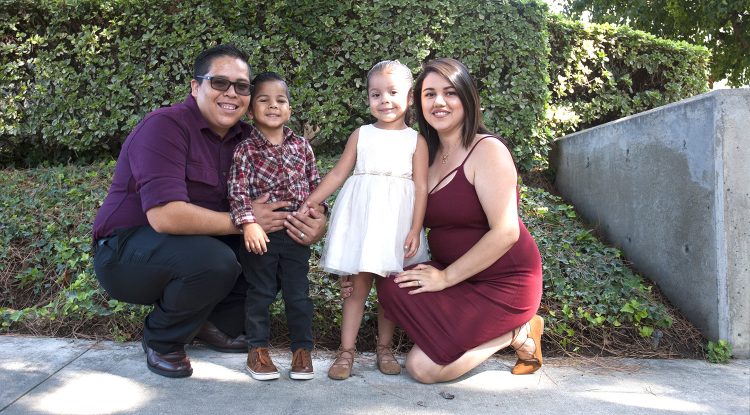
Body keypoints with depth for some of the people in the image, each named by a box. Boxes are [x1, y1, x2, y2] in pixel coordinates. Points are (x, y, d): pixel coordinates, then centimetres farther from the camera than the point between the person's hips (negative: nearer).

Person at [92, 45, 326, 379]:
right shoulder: (165, 126, -20)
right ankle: (161, 341, -4)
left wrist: (317, 220, -20)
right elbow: (165, 216, -33)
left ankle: (212, 324, 7)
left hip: (196, 246, 7)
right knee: (214, 260, -33)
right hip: (126, 250, -7)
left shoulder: (243, 137, 1)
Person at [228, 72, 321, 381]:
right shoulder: (245, 150, -5)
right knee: (260, 293, 10)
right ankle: (257, 350, 24)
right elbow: (238, 190, -14)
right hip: (260, 234, -2)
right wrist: (248, 223, -24)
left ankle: (302, 349, 23)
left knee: (298, 293, 9)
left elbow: (315, 184, 11)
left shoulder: (301, 146, 5)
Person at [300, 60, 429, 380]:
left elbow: (421, 187, -1)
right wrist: (309, 204, 4)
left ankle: (384, 348, 23)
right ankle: (346, 351, 11)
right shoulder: (361, 135, 8)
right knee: (358, 287, 3)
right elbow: (338, 173, 9)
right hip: (361, 217, 1)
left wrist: (415, 230, -8)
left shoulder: (416, 141, 3)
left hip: (396, 221, 0)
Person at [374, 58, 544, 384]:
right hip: (457, 278, 8)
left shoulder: (487, 150, -14)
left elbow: (505, 232, -22)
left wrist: (446, 277, -19)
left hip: (502, 283, -7)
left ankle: (516, 333, 3)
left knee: (422, 367, -17)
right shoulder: (428, 156, 8)